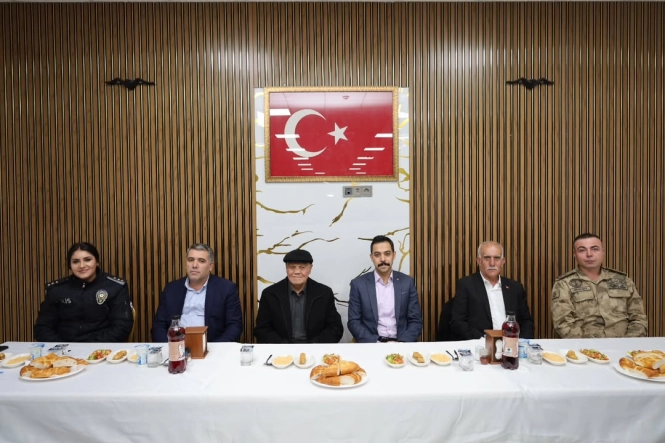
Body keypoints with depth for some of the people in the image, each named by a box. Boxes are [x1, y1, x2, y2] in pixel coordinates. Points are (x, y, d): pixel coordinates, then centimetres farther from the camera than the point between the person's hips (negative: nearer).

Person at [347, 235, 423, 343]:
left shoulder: (407, 282, 5)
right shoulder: (358, 284, 1)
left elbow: (416, 321, 5)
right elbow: (353, 322, 0)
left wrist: (401, 343, -12)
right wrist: (375, 343, -14)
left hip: (400, 343, 1)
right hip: (371, 344, -1)